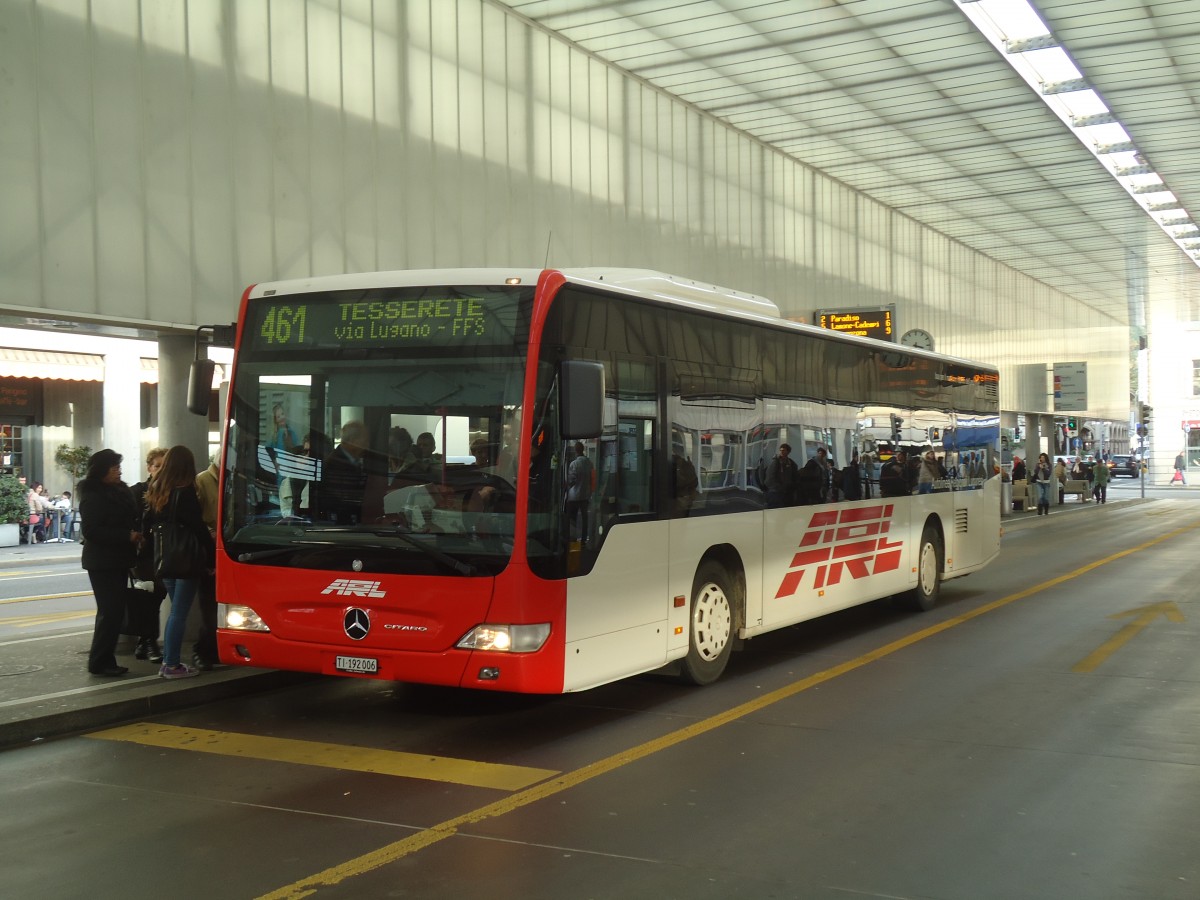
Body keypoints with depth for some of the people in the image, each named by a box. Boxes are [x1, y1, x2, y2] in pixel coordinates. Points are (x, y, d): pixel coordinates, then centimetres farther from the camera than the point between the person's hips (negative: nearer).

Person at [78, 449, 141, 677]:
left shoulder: (120, 491, 12)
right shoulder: (92, 496, -13)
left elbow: (129, 520, 22)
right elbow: (91, 530, -20)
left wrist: (136, 534, 1)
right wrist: (128, 536, -21)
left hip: (118, 560, 9)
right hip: (102, 562, -9)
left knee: (114, 611, 11)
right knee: (110, 612, -10)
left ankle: (105, 660, 19)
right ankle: (99, 662, -2)